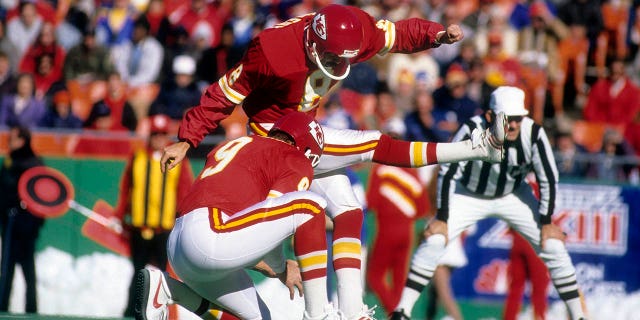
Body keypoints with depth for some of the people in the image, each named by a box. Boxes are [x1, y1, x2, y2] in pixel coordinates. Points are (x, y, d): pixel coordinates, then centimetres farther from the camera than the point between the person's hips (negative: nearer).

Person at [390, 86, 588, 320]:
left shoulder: (533, 134, -27)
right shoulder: (472, 130, -32)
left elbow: (548, 179, -14)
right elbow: (448, 173, -24)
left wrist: (546, 222, -12)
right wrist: (442, 219, -23)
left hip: (513, 196, 2)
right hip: (469, 195, -2)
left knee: (552, 245, -7)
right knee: (433, 240, -18)